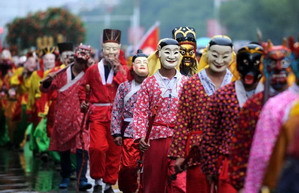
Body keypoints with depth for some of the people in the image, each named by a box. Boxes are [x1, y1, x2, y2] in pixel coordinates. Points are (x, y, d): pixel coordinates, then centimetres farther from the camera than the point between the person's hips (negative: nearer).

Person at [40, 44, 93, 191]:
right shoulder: (62, 74, 8)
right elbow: (44, 89, 10)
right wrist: (48, 80, -10)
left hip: (80, 117, -2)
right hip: (62, 117, 3)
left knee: (82, 148, -15)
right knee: (63, 148, 10)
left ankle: (82, 180, -20)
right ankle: (65, 177, 22)